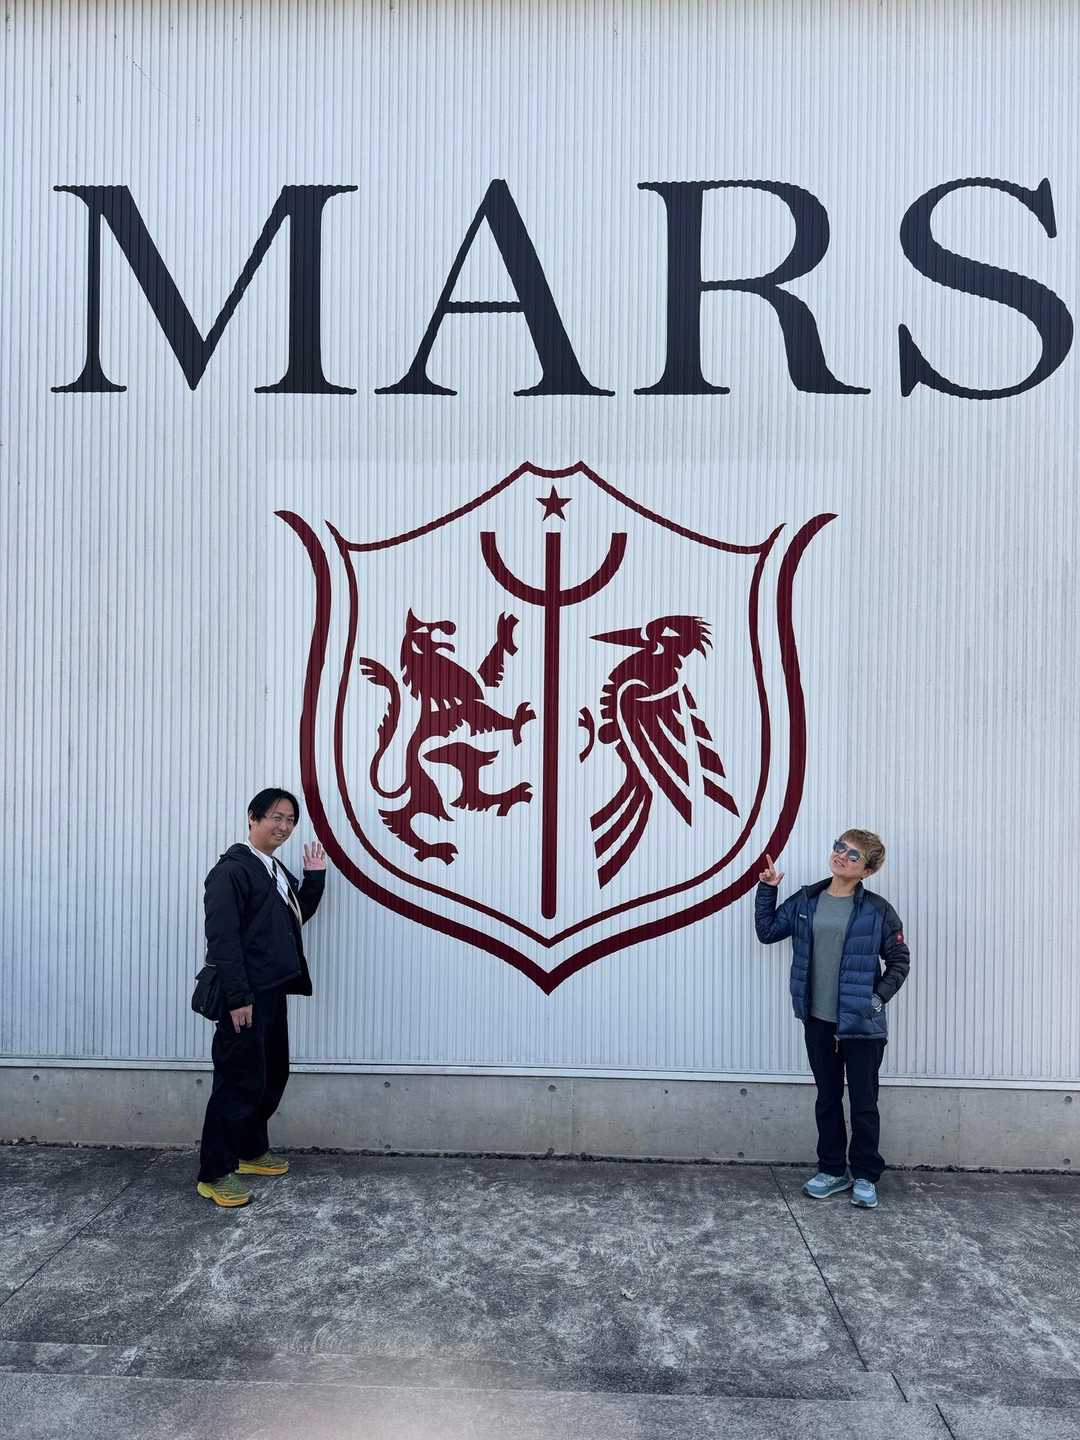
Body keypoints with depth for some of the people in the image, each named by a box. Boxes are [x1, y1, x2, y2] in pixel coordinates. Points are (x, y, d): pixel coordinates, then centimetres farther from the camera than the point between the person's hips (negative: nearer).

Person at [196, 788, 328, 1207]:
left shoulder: (277, 870, 15)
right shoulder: (232, 869, -13)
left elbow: (297, 916, 23)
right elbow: (222, 936, -19)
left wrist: (315, 876, 10)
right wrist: (238, 997, -22)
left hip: (273, 992, 9)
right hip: (245, 997, -9)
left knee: (272, 1076, 17)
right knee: (239, 1081, -3)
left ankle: (251, 1150, 34)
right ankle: (214, 1174, 9)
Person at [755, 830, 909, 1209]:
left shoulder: (877, 911, -8)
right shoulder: (806, 901, 3)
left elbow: (898, 961, 0)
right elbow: (767, 931, 10)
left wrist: (878, 997, -9)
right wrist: (767, 890, 3)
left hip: (861, 1024, -3)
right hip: (818, 1021, 4)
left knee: (863, 1102, 9)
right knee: (827, 1099, 16)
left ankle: (864, 1176, 27)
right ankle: (832, 1170, 32)